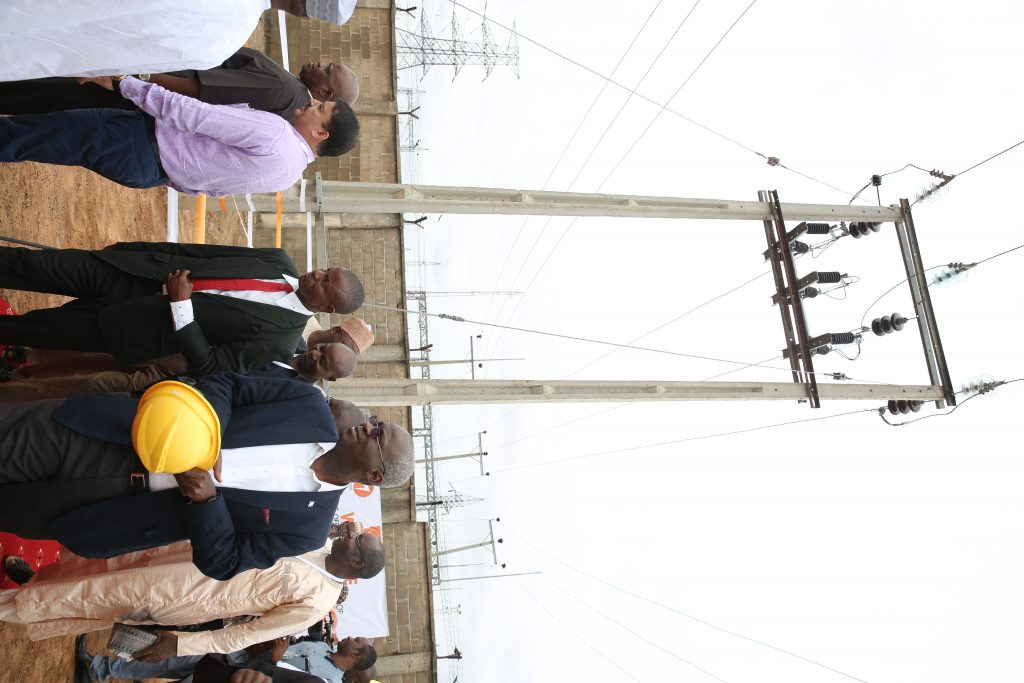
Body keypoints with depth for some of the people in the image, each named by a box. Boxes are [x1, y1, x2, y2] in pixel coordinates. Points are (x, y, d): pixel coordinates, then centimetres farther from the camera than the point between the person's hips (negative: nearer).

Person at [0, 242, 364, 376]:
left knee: (38, 327, -1)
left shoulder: (280, 340, -20)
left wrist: (182, 304, -26)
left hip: (134, 330, -4)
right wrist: (150, 250, -2)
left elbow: (209, 366, -21)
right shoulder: (280, 261, -2)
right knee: (41, 266, -1)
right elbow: (210, 252, 4)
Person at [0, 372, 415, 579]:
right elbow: (226, 385, -5)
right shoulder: (311, 405, -7)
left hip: (131, 500, -2)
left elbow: (223, 562, -11)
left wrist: (206, 499, -28)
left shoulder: (308, 527, -13)